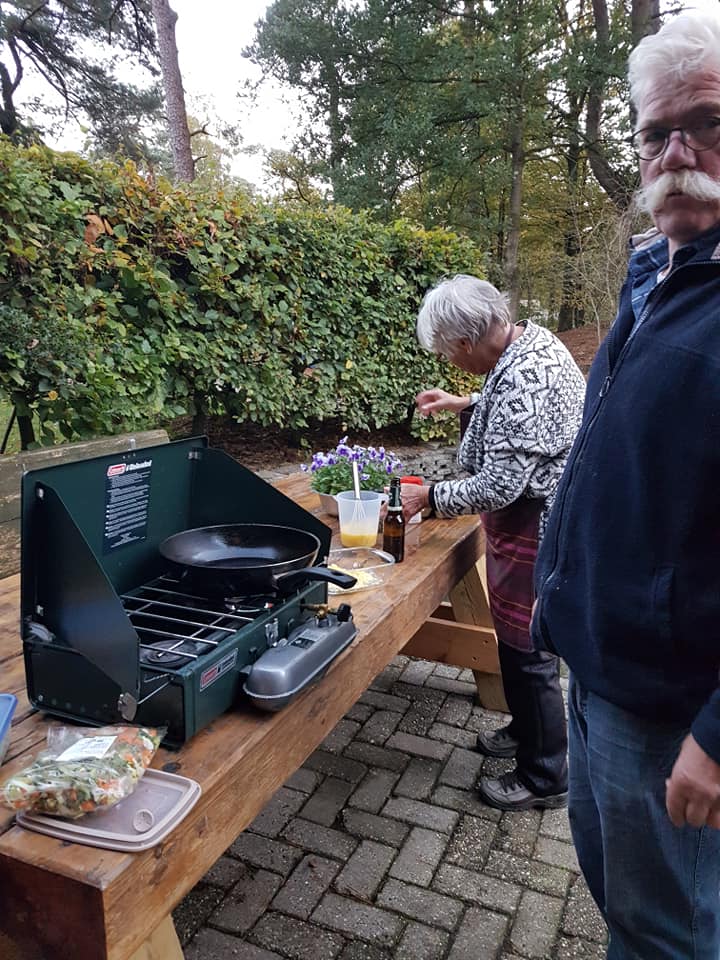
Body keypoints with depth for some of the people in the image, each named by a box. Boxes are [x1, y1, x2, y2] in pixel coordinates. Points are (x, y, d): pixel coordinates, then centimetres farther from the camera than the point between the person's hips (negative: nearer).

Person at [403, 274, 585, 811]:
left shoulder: (519, 380, -30)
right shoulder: (533, 337, 2)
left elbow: (499, 485, -29)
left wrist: (430, 496, -16)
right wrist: (465, 404, 18)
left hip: (535, 530, -10)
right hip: (546, 515, 10)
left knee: (528, 654, 5)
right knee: (517, 642, 23)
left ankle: (544, 780, 25)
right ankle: (526, 732, 45)